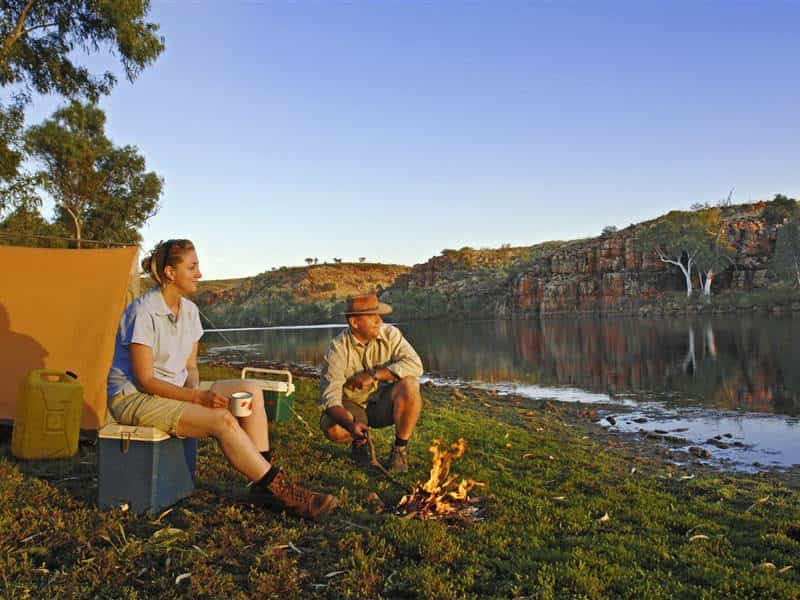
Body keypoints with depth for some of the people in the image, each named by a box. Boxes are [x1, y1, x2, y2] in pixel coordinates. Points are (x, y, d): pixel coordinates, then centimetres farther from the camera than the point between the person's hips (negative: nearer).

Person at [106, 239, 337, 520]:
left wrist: (194, 391, -11)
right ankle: (281, 491, -21)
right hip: (133, 399, -8)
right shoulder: (142, 312, -18)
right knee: (223, 420, -29)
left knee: (252, 394, -11)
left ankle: (263, 486, -14)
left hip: (175, 392, 8)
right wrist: (197, 397, -25)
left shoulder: (189, 310, 6)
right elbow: (145, 380, -20)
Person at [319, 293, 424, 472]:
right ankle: (359, 442, 5)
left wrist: (373, 374, -28)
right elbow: (329, 398, -23)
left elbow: (414, 364, -22)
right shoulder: (338, 349, -18)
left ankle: (400, 449, -11)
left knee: (410, 385, -29)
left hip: (383, 403, 1)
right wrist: (350, 424, -42)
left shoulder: (389, 334, -10)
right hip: (352, 405, -1)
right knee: (332, 428, -33)